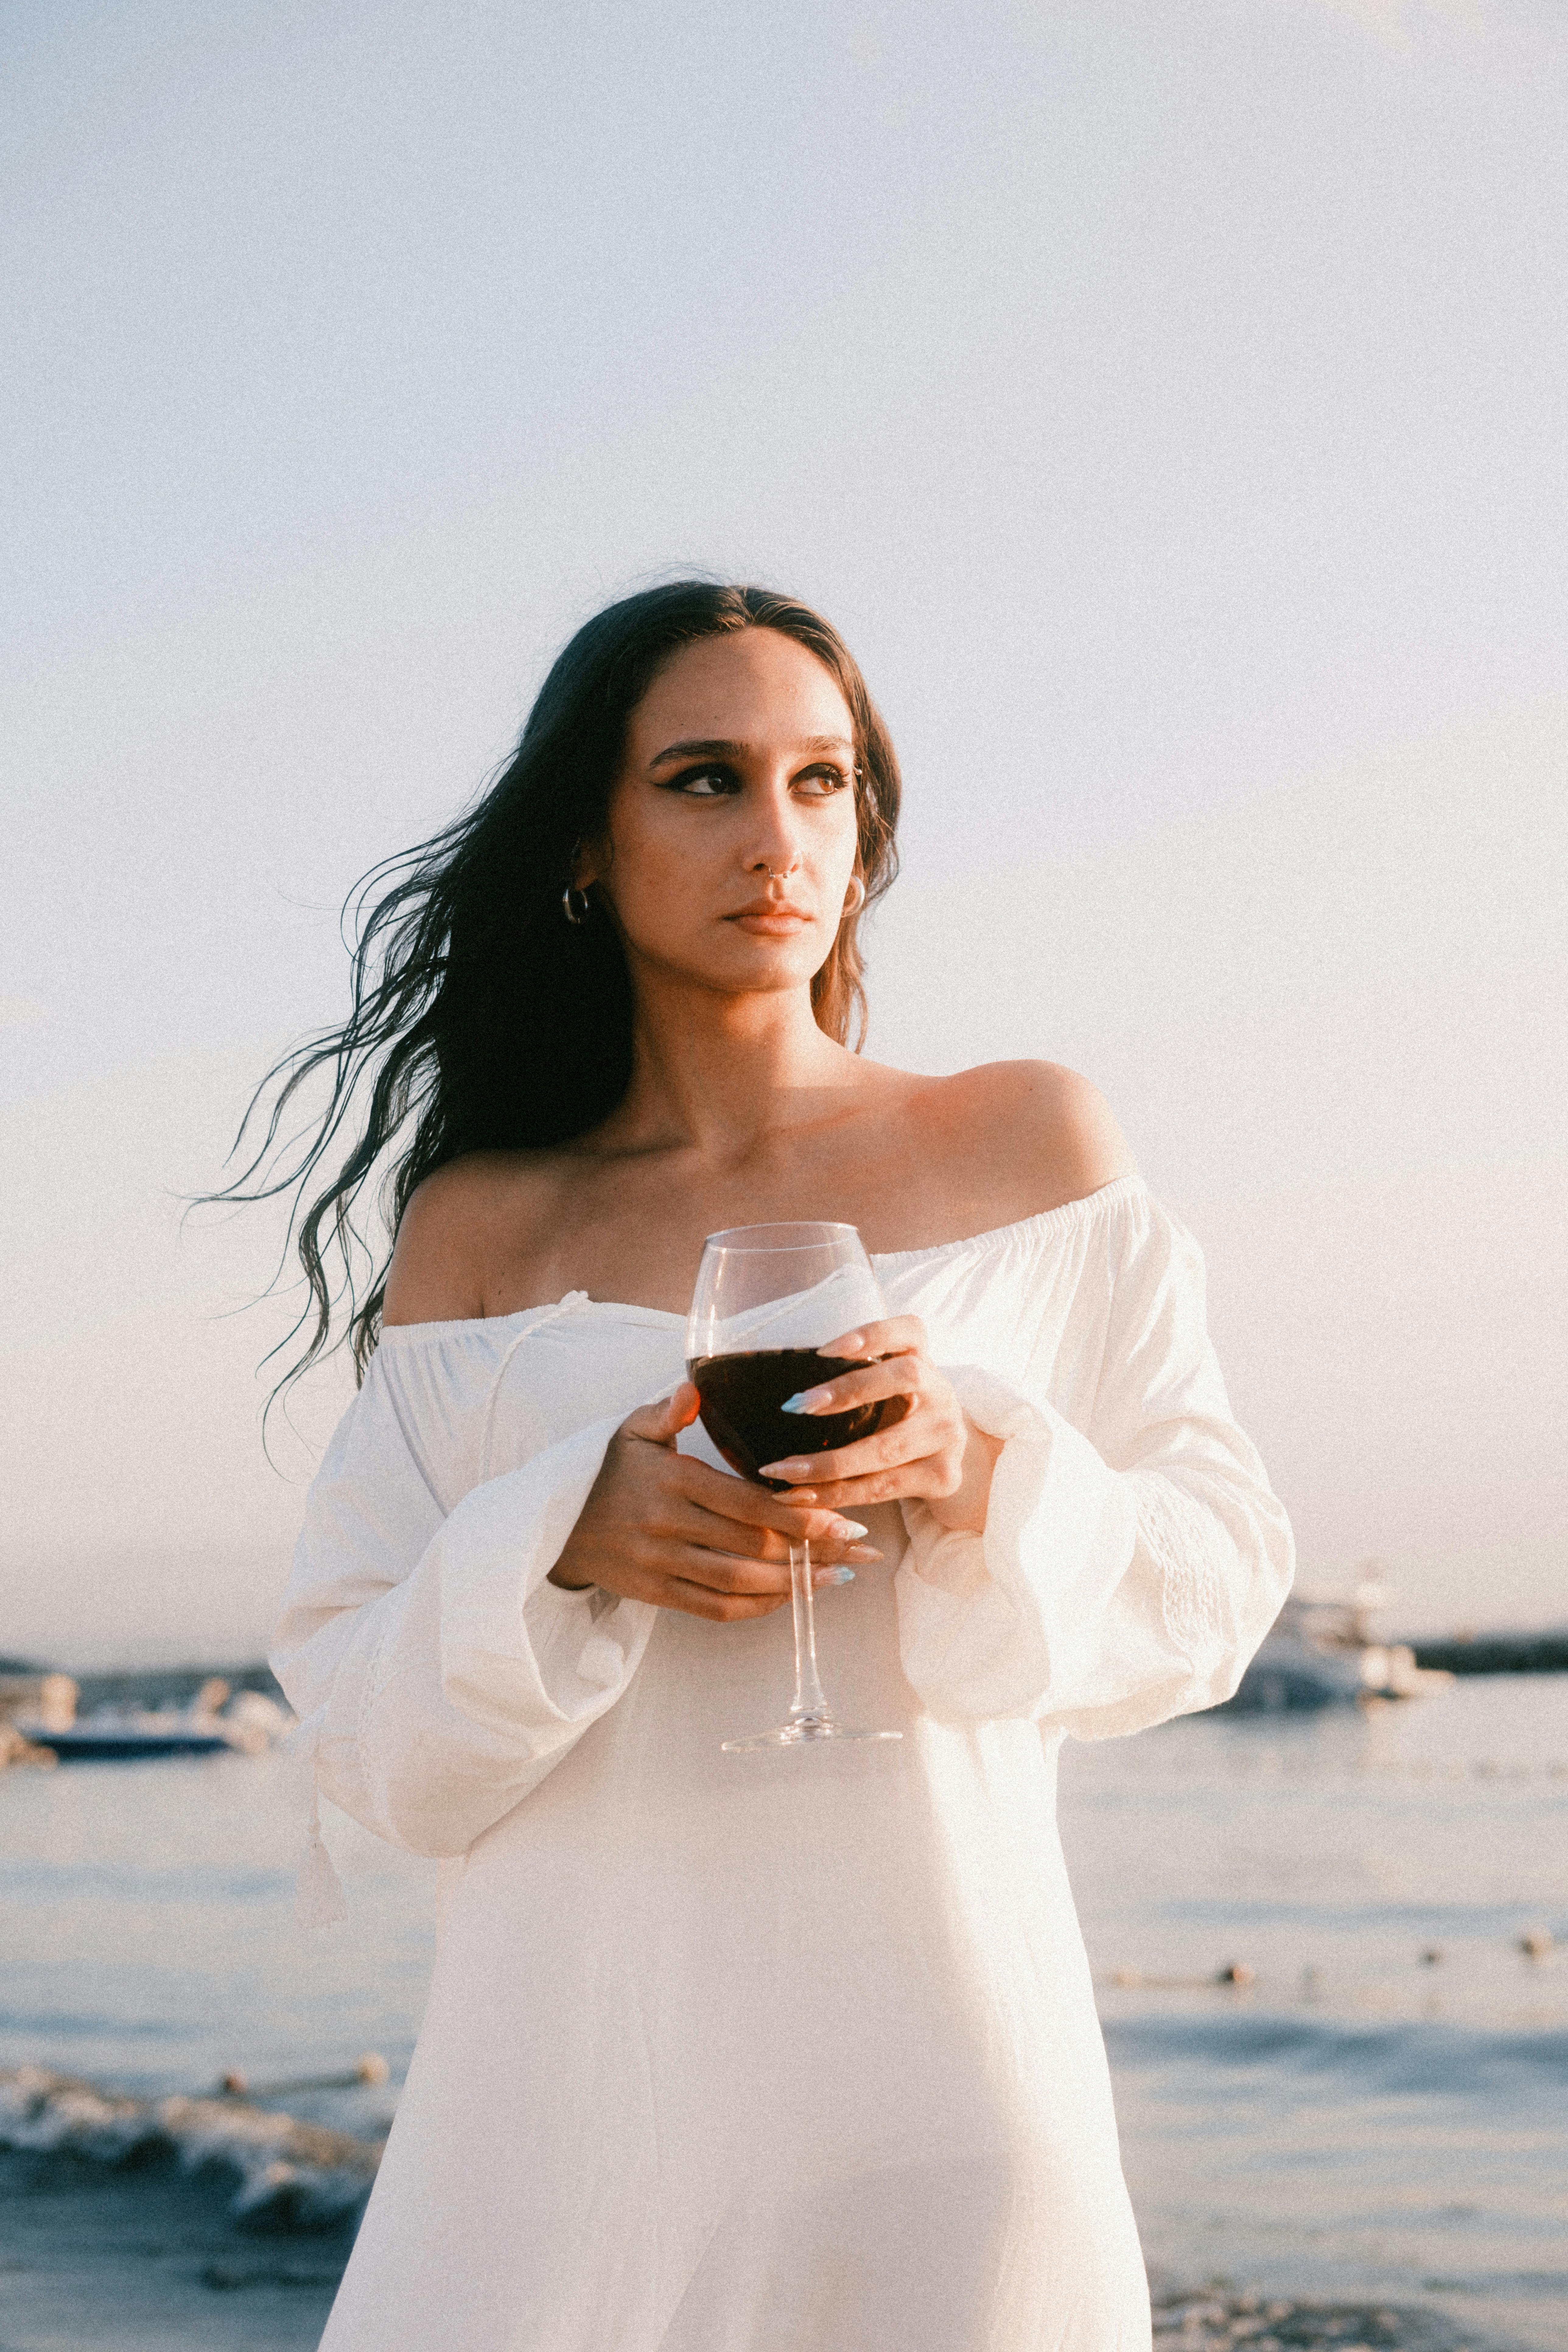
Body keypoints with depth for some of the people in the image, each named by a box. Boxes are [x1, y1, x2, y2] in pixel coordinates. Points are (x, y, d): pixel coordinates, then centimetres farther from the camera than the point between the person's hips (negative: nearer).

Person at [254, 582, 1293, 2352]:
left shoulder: (1030, 1146, 6)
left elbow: (1214, 1580, 5)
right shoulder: (480, 1227, 6)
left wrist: (979, 1474, -14)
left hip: (930, 2055, 0)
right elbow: (352, 1707, 4)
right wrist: (566, 1542, -14)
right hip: (579, 2077, 1)